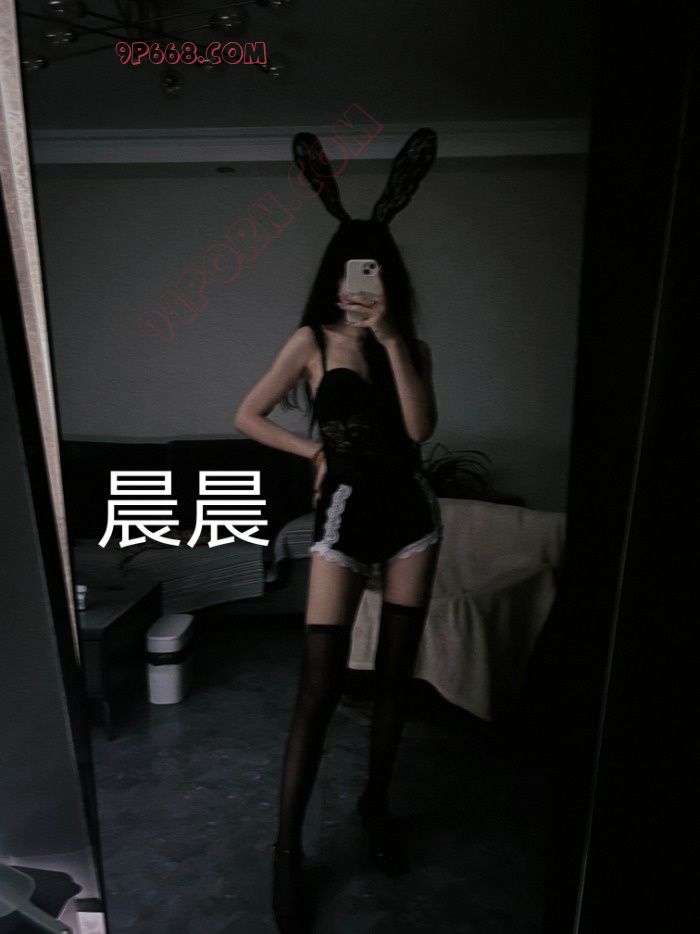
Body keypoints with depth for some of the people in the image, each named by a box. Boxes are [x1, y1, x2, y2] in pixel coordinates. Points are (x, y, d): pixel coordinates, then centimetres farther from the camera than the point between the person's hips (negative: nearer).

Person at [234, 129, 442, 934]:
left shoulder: (412, 345, 8)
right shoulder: (312, 340, 1)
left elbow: (420, 427, -10)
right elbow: (247, 416, 1)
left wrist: (392, 338, -14)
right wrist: (314, 451, -1)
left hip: (411, 512, 4)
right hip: (345, 514, -3)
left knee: (396, 672, 13)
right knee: (319, 687, -2)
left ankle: (375, 804, 36)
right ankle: (287, 847, 18)